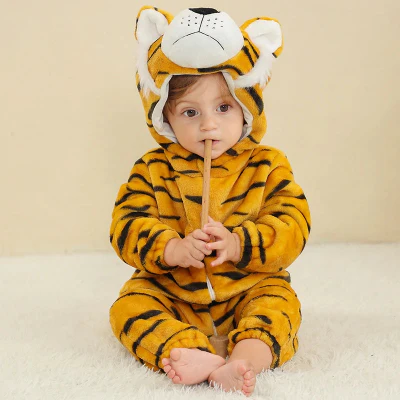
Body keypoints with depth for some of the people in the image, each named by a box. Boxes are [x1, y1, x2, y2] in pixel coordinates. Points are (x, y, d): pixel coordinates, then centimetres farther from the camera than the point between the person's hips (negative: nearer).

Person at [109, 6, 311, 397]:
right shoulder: (153, 169, -1)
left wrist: (238, 245, -26)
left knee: (279, 301, -26)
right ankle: (192, 355, -44)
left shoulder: (267, 165, -2)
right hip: (170, 291, 1)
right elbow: (126, 225, -9)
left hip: (247, 287, -1)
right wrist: (174, 250, -27)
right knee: (129, 305, -22)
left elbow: (292, 225, -10)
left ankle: (245, 360, -46)